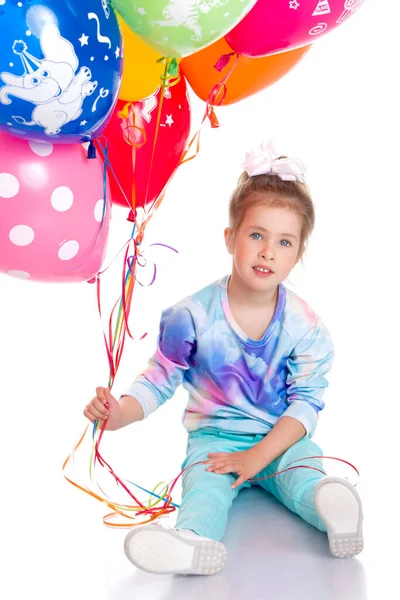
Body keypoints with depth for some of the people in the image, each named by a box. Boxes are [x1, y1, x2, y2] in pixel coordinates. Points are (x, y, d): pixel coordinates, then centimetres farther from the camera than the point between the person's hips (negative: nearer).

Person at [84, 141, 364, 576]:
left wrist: (257, 456, -16)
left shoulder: (304, 326, -7)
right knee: (205, 481, -32)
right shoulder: (193, 315, -8)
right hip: (214, 436, -1)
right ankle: (194, 540, -60)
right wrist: (121, 412, -18)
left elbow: (306, 401, -7)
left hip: (282, 439, 2)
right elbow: (160, 379, 1)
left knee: (304, 473, -30)